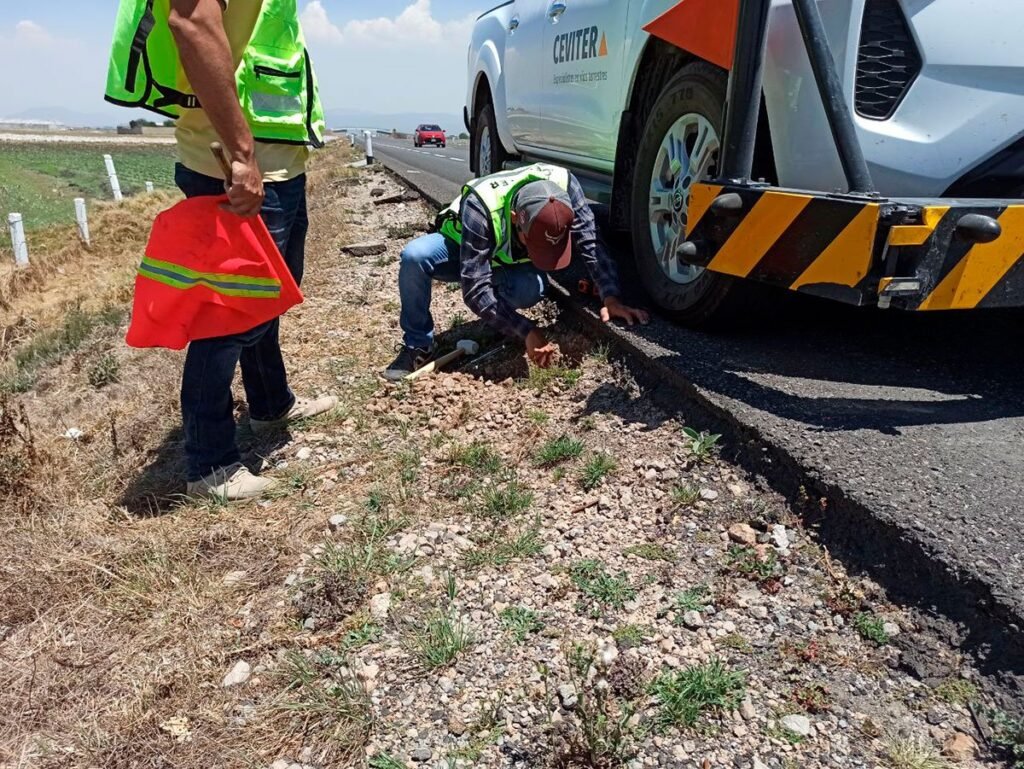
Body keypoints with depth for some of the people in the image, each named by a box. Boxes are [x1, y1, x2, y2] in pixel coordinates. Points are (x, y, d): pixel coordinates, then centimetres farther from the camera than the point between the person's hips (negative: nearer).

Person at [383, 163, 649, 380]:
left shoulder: (564, 184, -32)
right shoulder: (479, 206, -41)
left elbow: (591, 243, -28)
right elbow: (476, 289, -41)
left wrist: (611, 297, -43)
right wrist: (526, 332, -47)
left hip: (511, 262, 2)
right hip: (461, 247, -2)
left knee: (531, 289, -34)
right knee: (415, 256, -34)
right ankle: (418, 346, -16)